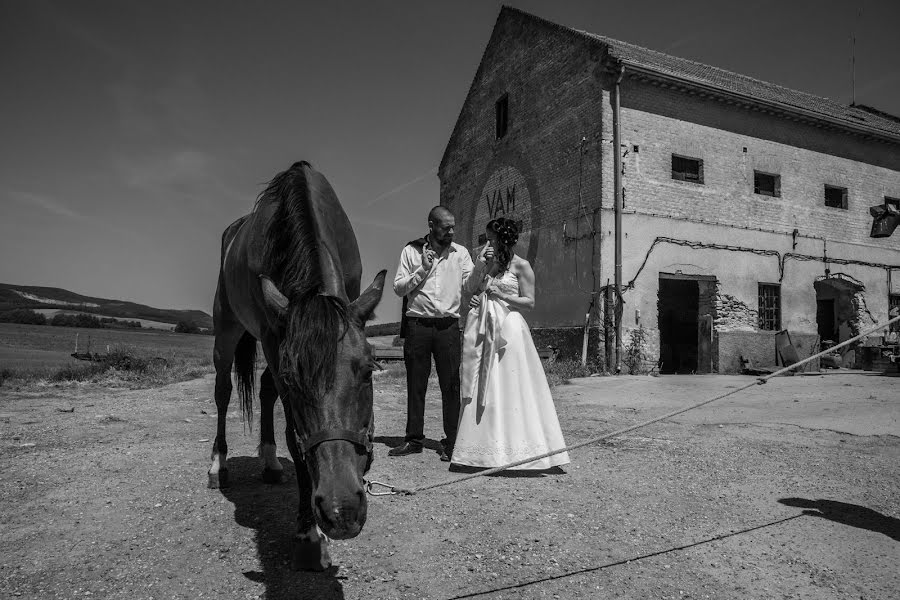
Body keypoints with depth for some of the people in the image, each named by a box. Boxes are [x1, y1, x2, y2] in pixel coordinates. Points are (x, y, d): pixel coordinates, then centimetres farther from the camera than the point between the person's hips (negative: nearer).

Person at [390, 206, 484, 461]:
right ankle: (414, 439, 18)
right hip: (417, 325, 0)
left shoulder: (460, 252, 8)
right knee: (415, 385, 7)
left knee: (451, 385, 0)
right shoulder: (412, 250, 6)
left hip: (448, 325, 0)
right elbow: (399, 288, 1)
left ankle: (451, 442, 10)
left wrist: (481, 265, -16)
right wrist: (422, 269, -8)